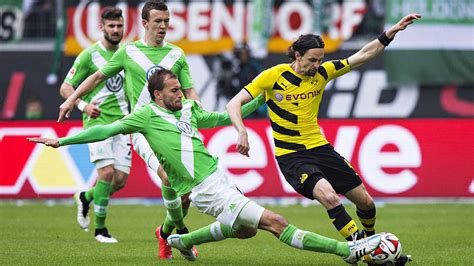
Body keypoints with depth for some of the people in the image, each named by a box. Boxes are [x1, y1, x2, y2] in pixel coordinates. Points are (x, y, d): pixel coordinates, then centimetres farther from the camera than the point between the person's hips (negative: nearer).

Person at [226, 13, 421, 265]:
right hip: (291, 156, -6)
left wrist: (391, 32, -11)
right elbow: (234, 104, -13)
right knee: (328, 196, -32)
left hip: (320, 148, 6)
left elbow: (364, 55, 1)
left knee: (365, 201, 7)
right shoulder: (273, 76, -13)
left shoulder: (322, 73, 0)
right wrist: (241, 131, -31)